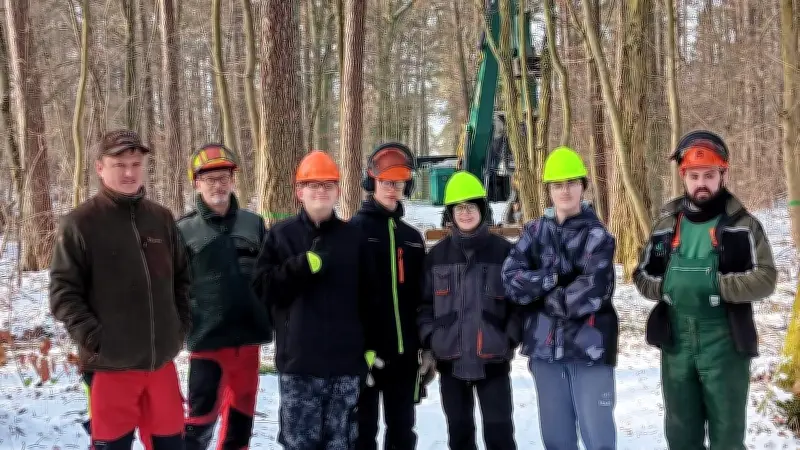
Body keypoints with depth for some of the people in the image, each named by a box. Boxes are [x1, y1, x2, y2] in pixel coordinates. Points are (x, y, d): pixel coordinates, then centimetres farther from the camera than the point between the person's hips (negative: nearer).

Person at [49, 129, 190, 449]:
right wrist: (91, 338, -15)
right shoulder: (80, 223, -6)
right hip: (110, 364, -4)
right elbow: (62, 292, -7)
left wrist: (181, 324, 6)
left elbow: (181, 277, 17)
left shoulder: (162, 218, 8)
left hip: (161, 359, 4)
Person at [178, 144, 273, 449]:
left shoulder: (254, 224, 6)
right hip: (207, 338, -3)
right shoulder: (184, 230, -3)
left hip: (248, 336, 3)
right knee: (202, 414, -2)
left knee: (241, 413, 13)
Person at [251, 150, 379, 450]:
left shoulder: (354, 237, 9)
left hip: (346, 361, 1)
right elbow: (262, 287, -3)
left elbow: (367, 297, 10)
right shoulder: (281, 235, 6)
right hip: (298, 360, -1)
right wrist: (303, 265, -15)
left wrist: (370, 347, 8)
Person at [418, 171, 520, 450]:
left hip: (493, 359, -2)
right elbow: (426, 302, 9)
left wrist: (511, 338, -8)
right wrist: (429, 339, -2)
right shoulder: (437, 255, 7)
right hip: (450, 360, 3)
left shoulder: (503, 251, 0)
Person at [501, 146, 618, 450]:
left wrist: (542, 297, -6)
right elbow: (511, 279, -4)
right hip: (545, 347, 4)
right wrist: (555, 279, -14)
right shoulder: (535, 231, 8)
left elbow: (591, 293, -16)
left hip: (588, 346, -4)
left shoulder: (596, 235, -4)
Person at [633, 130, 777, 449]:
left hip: (725, 344, -4)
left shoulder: (742, 224, -3)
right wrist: (667, 287, -7)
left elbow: (765, 278, -10)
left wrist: (715, 284, -22)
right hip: (675, 342, 4)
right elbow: (642, 275, 13)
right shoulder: (667, 224, 9)